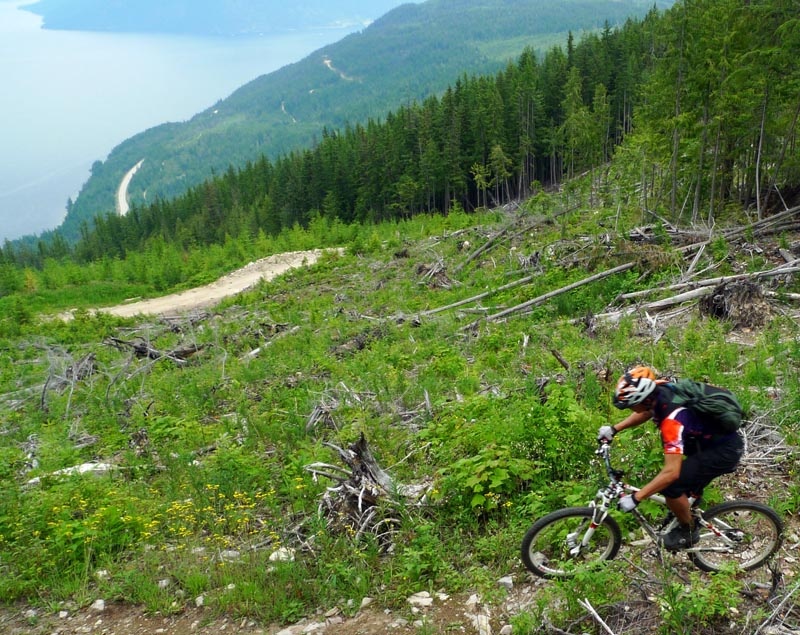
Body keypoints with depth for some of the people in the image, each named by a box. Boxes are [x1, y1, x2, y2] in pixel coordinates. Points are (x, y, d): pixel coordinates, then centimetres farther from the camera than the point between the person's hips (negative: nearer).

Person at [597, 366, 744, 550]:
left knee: (671, 486, -13)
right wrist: (615, 428, 6)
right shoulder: (658, 389, -11)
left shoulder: (672, 419, -35)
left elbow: (671, 472, -35)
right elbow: (646, 412, 14)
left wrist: (635, 497, -31)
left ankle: (689, 531, 11)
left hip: (725, 451, -9)